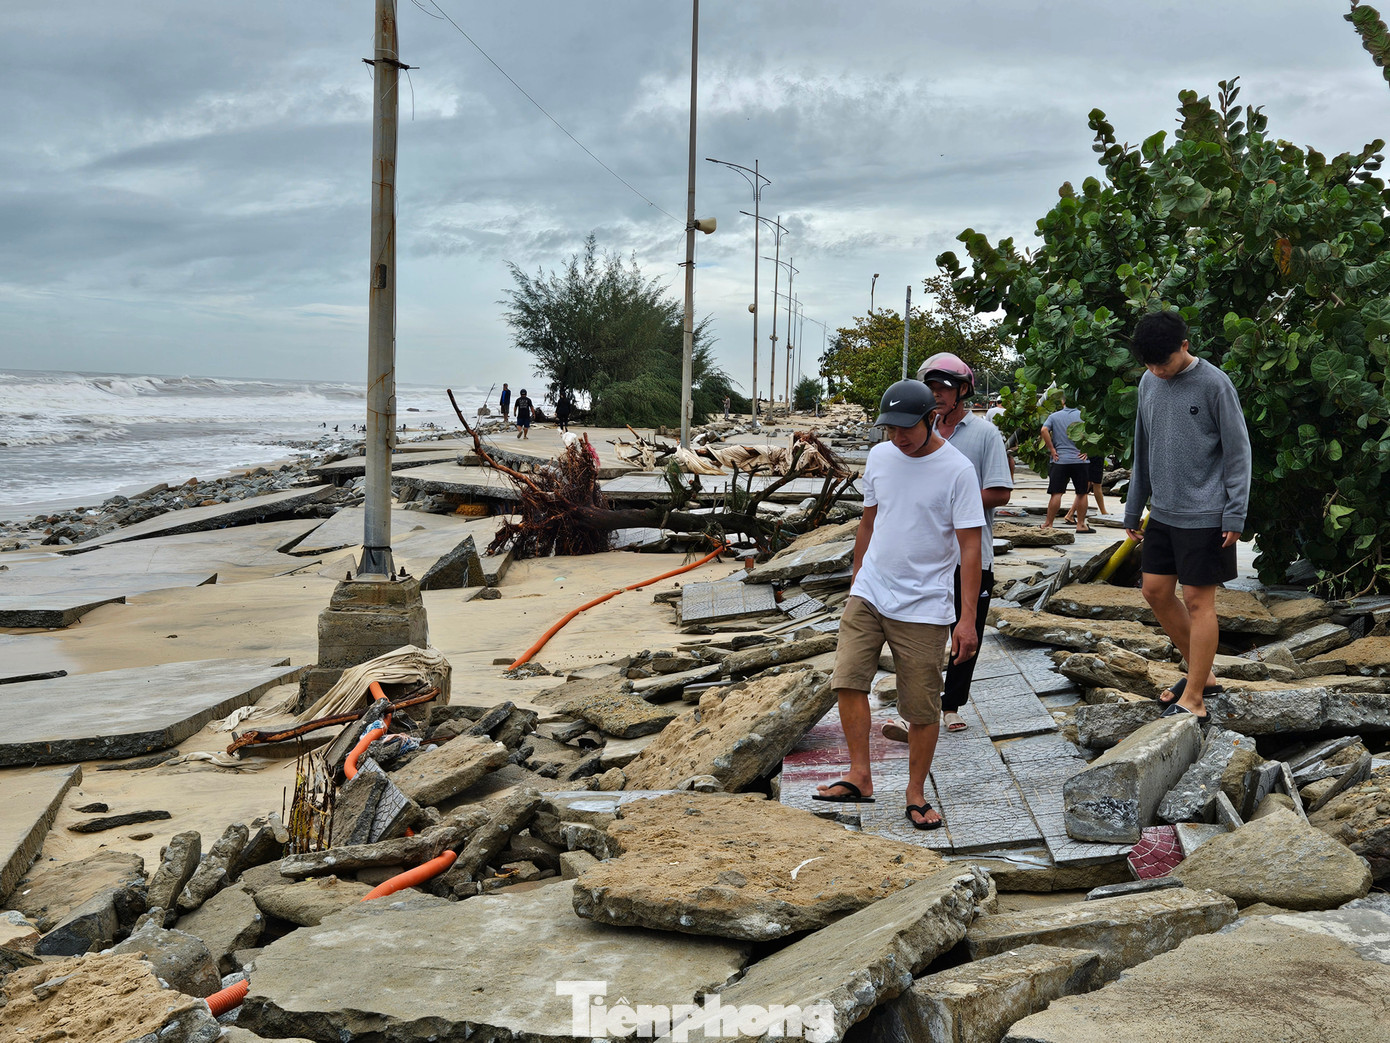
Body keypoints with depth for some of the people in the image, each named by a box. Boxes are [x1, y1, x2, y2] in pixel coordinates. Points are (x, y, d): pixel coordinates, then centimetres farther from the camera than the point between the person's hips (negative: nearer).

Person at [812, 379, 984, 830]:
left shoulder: (957, 470, -11)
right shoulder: (879, 456, 5)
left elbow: (970, 547, -11)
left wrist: (967, 619, -14)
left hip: (924, 607, -4)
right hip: (868, 594, 4)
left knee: (923, 707, 1)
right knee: (848, 679, -7)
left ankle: (916, 794, 16)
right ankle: (859, 777, 4)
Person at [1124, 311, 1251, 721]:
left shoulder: (1214, 384, -11)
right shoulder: (1148, 384, 8)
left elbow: (1238, 452, -10)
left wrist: (1235, 516, -14)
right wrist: (1133, 509, 16)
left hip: (1205, 515, -7)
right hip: (1163, 514, 7)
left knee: (1198, 601, -2)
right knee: (1156, 592, 10)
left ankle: (1193, 699, 5)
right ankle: (1202, 674, 26)